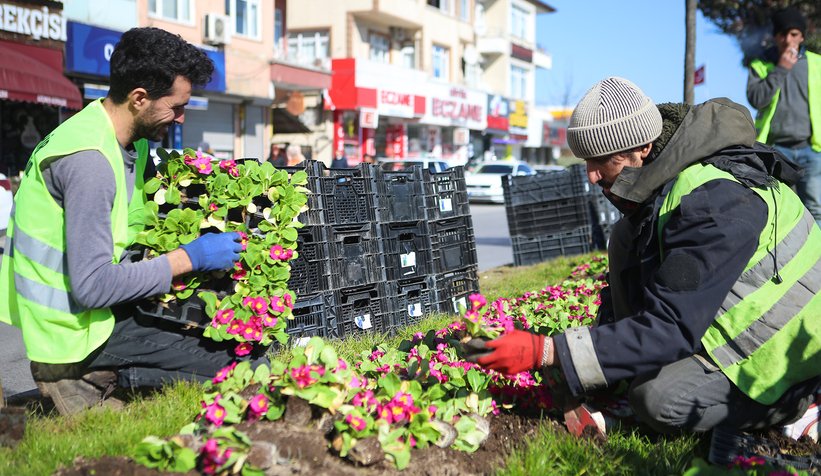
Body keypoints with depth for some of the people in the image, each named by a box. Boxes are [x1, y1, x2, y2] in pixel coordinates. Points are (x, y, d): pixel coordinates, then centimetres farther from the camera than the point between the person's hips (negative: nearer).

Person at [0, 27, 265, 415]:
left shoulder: (131, 143, 7)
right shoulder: (89, 159, -24)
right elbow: (92, 287, -27)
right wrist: (189, 258, -20)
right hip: (76, 338, -10)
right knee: (245, 363, -17)